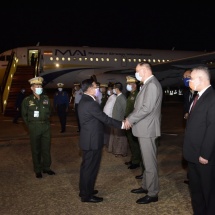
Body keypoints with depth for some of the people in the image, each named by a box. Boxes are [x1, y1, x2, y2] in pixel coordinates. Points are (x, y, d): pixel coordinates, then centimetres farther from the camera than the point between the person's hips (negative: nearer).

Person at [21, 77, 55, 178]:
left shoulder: (46, 98, 4)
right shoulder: (27, 100, -4)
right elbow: (24, 115, 5)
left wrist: (46, 121, 9)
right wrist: (30, 125, 3)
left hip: (46, 126, 3)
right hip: (34, 127, -3)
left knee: (46, 148, 9)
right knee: (36, 149, 6)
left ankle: (46, 167, 23)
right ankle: (37, 170, 16)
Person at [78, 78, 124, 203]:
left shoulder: (85, 100, 11)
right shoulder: (90, 103, -22)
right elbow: (105, 119, -20)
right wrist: (121, 124, -10)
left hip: (89, 139, 10)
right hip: (92, 140, -10)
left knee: (86, 166, 18)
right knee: (90, 167, 0)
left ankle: (85, 190, 31)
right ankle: (87, 195, 12)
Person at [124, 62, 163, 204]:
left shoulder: (152, 84, -17)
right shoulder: (148, 84, 15)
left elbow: (147, 108, -24)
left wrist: (130, 119, -15)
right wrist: (130, 119, 7)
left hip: (147, 129, -10)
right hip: (145, 128, 10)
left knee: (150, 162, -1)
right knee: (147, 160, 19)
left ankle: (153, 194, 8)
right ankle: (146, 186, 32)